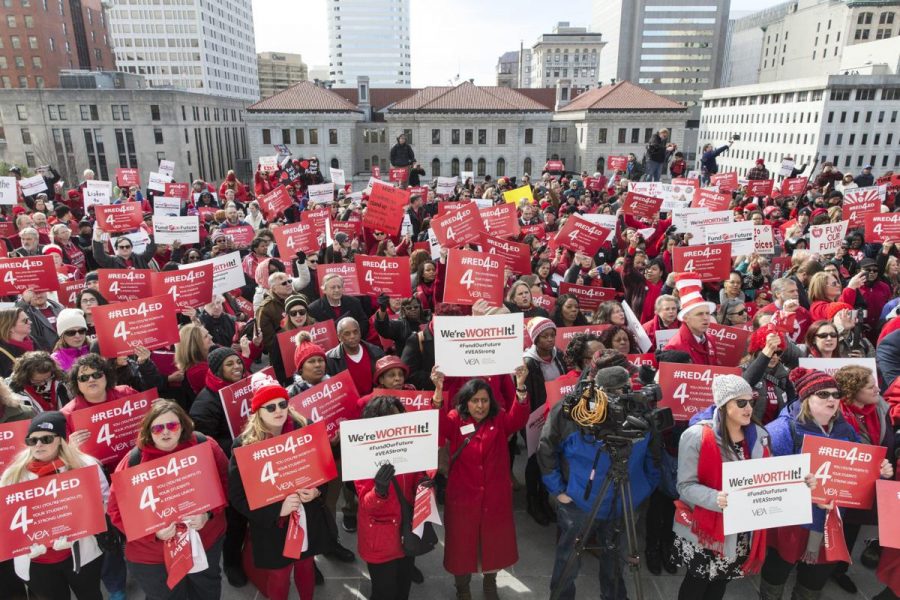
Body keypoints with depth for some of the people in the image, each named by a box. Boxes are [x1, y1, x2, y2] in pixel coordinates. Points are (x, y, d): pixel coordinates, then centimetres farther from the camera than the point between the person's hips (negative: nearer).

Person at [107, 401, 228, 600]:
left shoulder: (204, 447, -15)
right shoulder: (133, 462, -18)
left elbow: (224, 483, -6)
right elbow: (117, 510, -13)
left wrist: (208, 513, -22)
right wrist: (153, 531, -25)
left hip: (206, 542, 2)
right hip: (152, 555, -1)